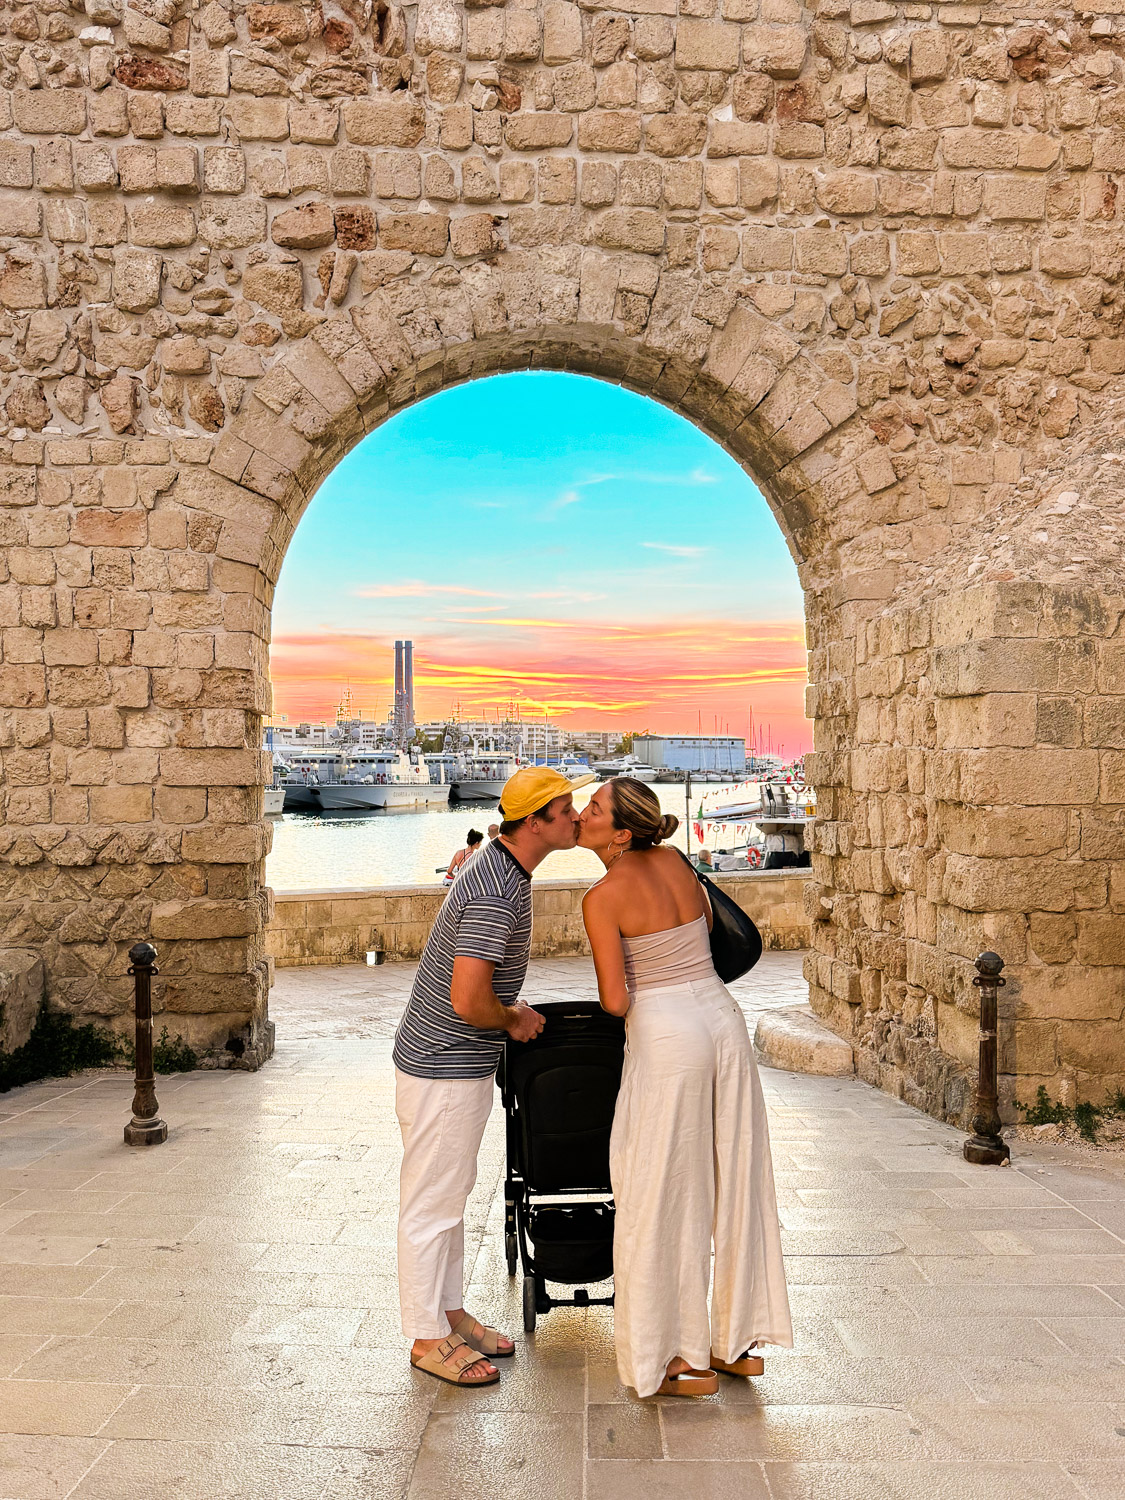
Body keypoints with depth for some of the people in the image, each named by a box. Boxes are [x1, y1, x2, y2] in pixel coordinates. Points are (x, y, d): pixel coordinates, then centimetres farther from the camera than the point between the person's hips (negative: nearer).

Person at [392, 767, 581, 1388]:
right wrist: (515, 1020, -13)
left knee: (452, 1192, 20)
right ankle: (428, 1337, 19)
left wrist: (507, 1009, 11)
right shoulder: (497, 892, -27)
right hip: (443, 1069, -10)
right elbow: (468, 1001, -31)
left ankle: (449, 1312, 34)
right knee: (432, 1202, 4)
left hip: (462, 1062, 10)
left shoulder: (498, 866, 6)